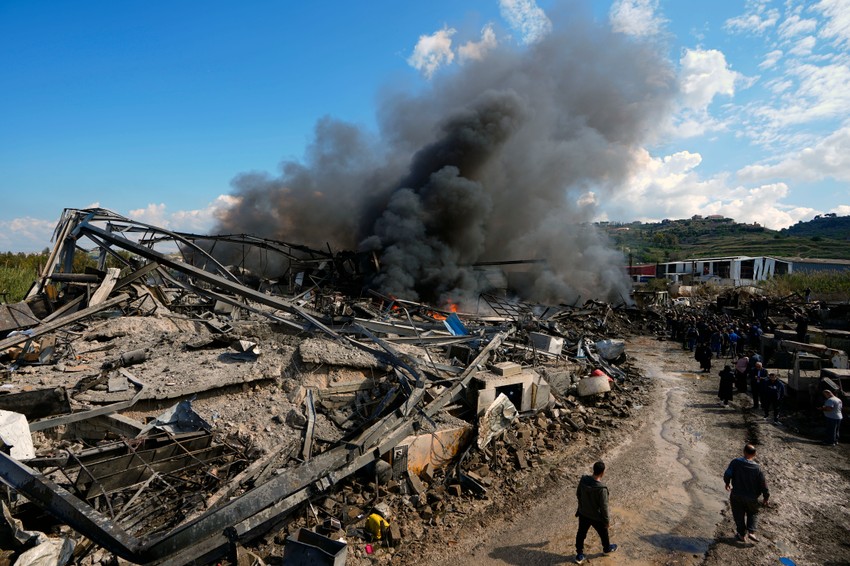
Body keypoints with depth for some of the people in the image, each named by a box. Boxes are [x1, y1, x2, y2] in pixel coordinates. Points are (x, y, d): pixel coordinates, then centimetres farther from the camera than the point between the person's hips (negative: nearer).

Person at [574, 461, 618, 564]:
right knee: (603, 534, 27)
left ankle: (579, 555, 38)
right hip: (596, 517, -4)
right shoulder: (601, 489, -35)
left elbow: (578, 494, 0)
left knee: (581, 534, 22)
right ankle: (607, 548, 53)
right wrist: (607, 520, -6)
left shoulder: (583, 480, -18)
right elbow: (604, 507, -23)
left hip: (583, 514, 4)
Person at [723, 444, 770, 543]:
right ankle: (751, 532, 12)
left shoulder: (735, 462, -15)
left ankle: (742, 535, 28)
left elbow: (727, 474, -18)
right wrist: (766, 497, 9)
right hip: (751, 498, 0)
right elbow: (763, 484, -8)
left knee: (739, 516, 17)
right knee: (753, 514, 26)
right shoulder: (757, 469, -15)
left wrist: (727, 483, 5)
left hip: (736, 495, 0)